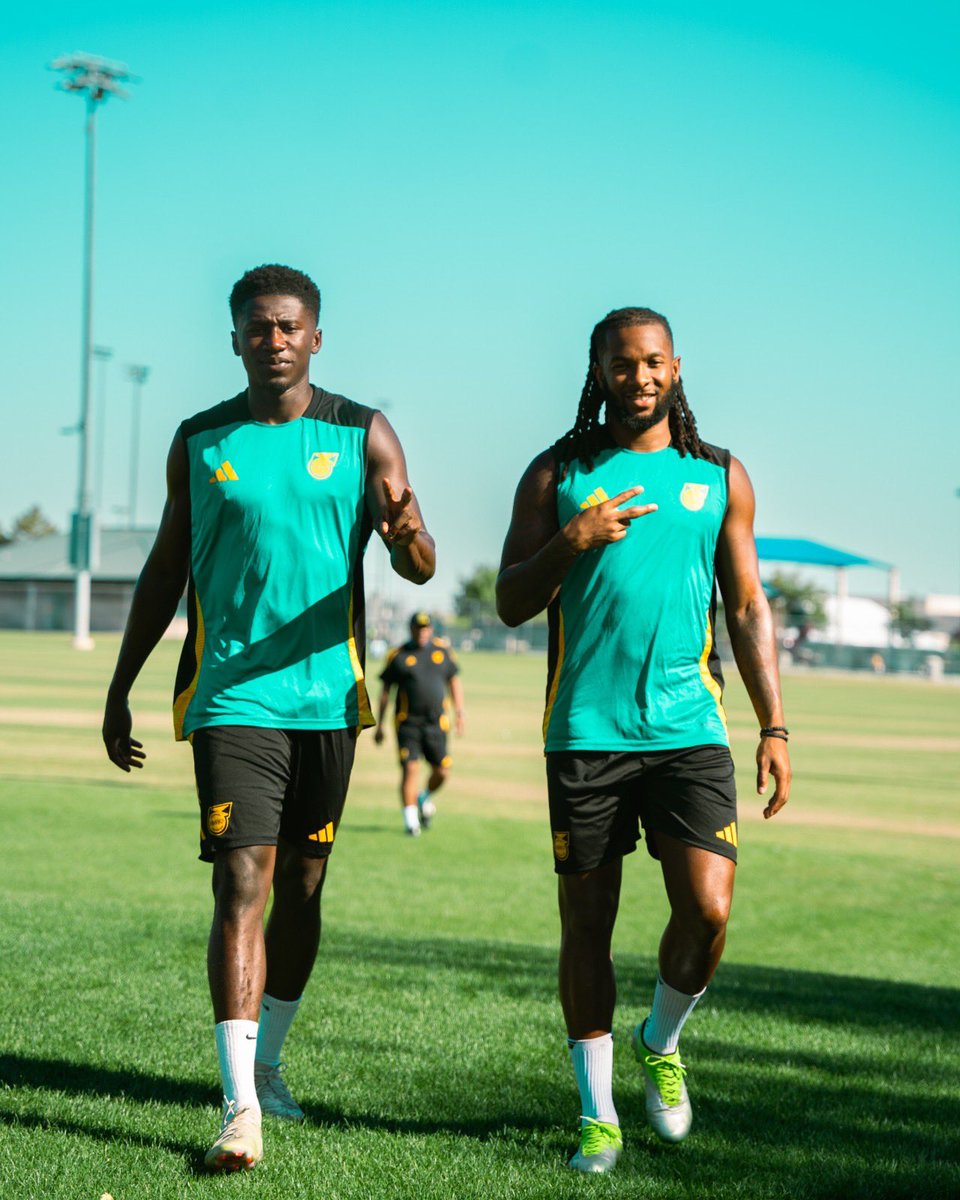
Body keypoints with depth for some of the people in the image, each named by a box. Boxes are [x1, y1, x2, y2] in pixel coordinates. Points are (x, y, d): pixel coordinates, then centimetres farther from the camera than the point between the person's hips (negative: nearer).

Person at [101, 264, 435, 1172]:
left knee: (302, 885, 10)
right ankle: (241, 1105, -13)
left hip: (326, 695, 2)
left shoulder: (363, 436, 3)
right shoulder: (200, 443, 5)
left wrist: (409, 538, -29)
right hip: (232, 695, -1)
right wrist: (120, 688, 12)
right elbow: (165, 571, 13)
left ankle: (266, 1061, 28)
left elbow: (416, 566, -4)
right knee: (241, 884, -11)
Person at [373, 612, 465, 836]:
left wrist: (459, 712, 9)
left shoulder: (443, 651, 8)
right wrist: (379, 725, 3)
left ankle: (425, 798, 32)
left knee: (442, 772, 1)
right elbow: (385, 690, 5)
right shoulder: (398, 655, 0)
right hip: (408, 723, -3)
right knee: (410, 769, -11)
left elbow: (454, 682, 18)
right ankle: (410, 819, -3)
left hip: (436, 723, 3)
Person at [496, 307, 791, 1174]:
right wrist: (570, 541, -13)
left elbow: (748, 606, 12)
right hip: (585, 734, 0)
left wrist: (775, 726, 5)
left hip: (688, 728, 1)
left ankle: (661, 1042, 18)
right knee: (587, 924, 3)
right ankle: (598, 1115, 15)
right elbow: (511, 603, 5)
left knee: (708, 909, -12)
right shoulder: (558, 475, 6)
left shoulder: (719, 477, 10)